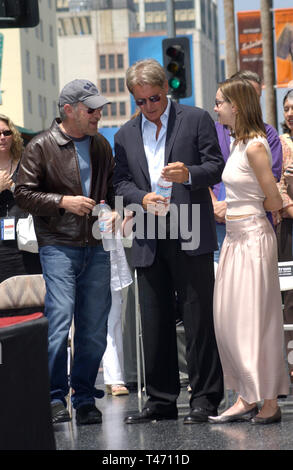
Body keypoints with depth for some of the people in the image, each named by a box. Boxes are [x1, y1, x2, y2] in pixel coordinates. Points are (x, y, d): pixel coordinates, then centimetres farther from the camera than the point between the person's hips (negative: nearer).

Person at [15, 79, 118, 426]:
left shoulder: (101, 145, 14)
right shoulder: (41, 147, -2)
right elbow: (23, 193, -4)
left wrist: (113, 211, 5)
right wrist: (62, 201, -14)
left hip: (96, 248, 5)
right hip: (58, 247, -5)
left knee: (94, 327, 4)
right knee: (59, 321, -12)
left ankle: (84, 398, 14)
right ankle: (55, 398, -1)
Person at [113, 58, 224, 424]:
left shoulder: (196, 119, 4)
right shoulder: (126, 135, 15)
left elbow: (216, 167, -1)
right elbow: (120, 182, 11)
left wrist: (189, 174, -21)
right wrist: (142, 198, -9)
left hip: (190, 237, -4)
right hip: (149, 240, 4)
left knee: (199, 318, -3)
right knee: (154, 322, 7)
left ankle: (205, 398, 2)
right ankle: (161, 400, 14)